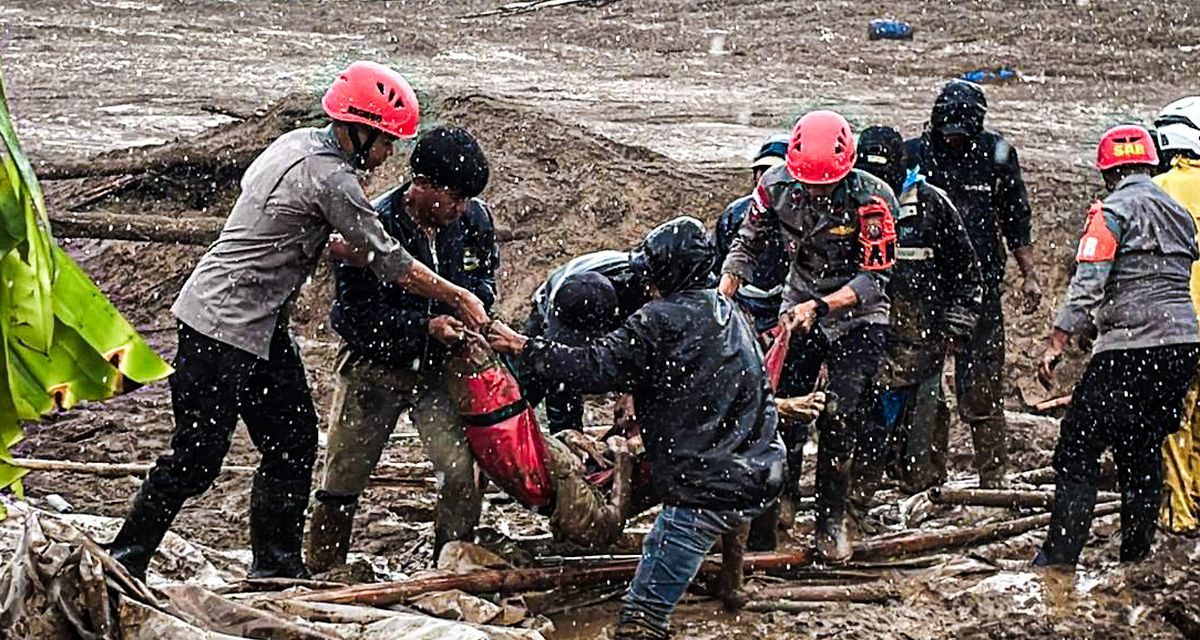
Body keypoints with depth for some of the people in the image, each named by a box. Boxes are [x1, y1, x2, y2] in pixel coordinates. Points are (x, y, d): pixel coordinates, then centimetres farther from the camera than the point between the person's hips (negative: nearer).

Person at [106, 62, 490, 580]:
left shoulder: (298, 143, 8)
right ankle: (121, 565, 3)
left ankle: (276, 566, 20)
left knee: (294, 441, 11)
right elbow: (390, 263, -14)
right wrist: (458, 297, -3)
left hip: (261, 325, 10)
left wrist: (350, 249, 8)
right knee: (197, 458, -6)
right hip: (222, 328, -10)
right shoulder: (332, 180, -21)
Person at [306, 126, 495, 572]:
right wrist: (426, 327, -31)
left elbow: (485, 281, 13)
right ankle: (320, 577, 25)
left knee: (465, 471, -13)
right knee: (343, 481, 7)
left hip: (439, 369, 3)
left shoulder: (475, 219, -7)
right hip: (374, 368, -3)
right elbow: (355, 315, -21)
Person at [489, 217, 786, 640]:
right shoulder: (732, 316, 18)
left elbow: (594, 369, -13)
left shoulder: (662, 320, -8)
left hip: (703, 488, -9)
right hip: (757, 481, 9)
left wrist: (524, 347, -3)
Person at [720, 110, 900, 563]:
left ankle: (831, 521, 1)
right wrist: (722, 294, -15)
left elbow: (875, 276, -23)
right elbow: (748, 244, -1)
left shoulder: (872, 199, -24)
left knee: (840, 419, -10)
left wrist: (819, 307, -34)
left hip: (856, 317, -3)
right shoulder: (777, 186, -14)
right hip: (799, 308, 3)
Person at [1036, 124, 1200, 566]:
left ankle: (1060, 555, -5)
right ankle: (1137, 555, 17)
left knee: (1078, 449, -2)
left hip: (1129, 348, -7)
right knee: (1144, 452, 16)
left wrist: (1056, 344, -11)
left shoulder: (1113, 212, -5)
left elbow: (1087, 284, -12)